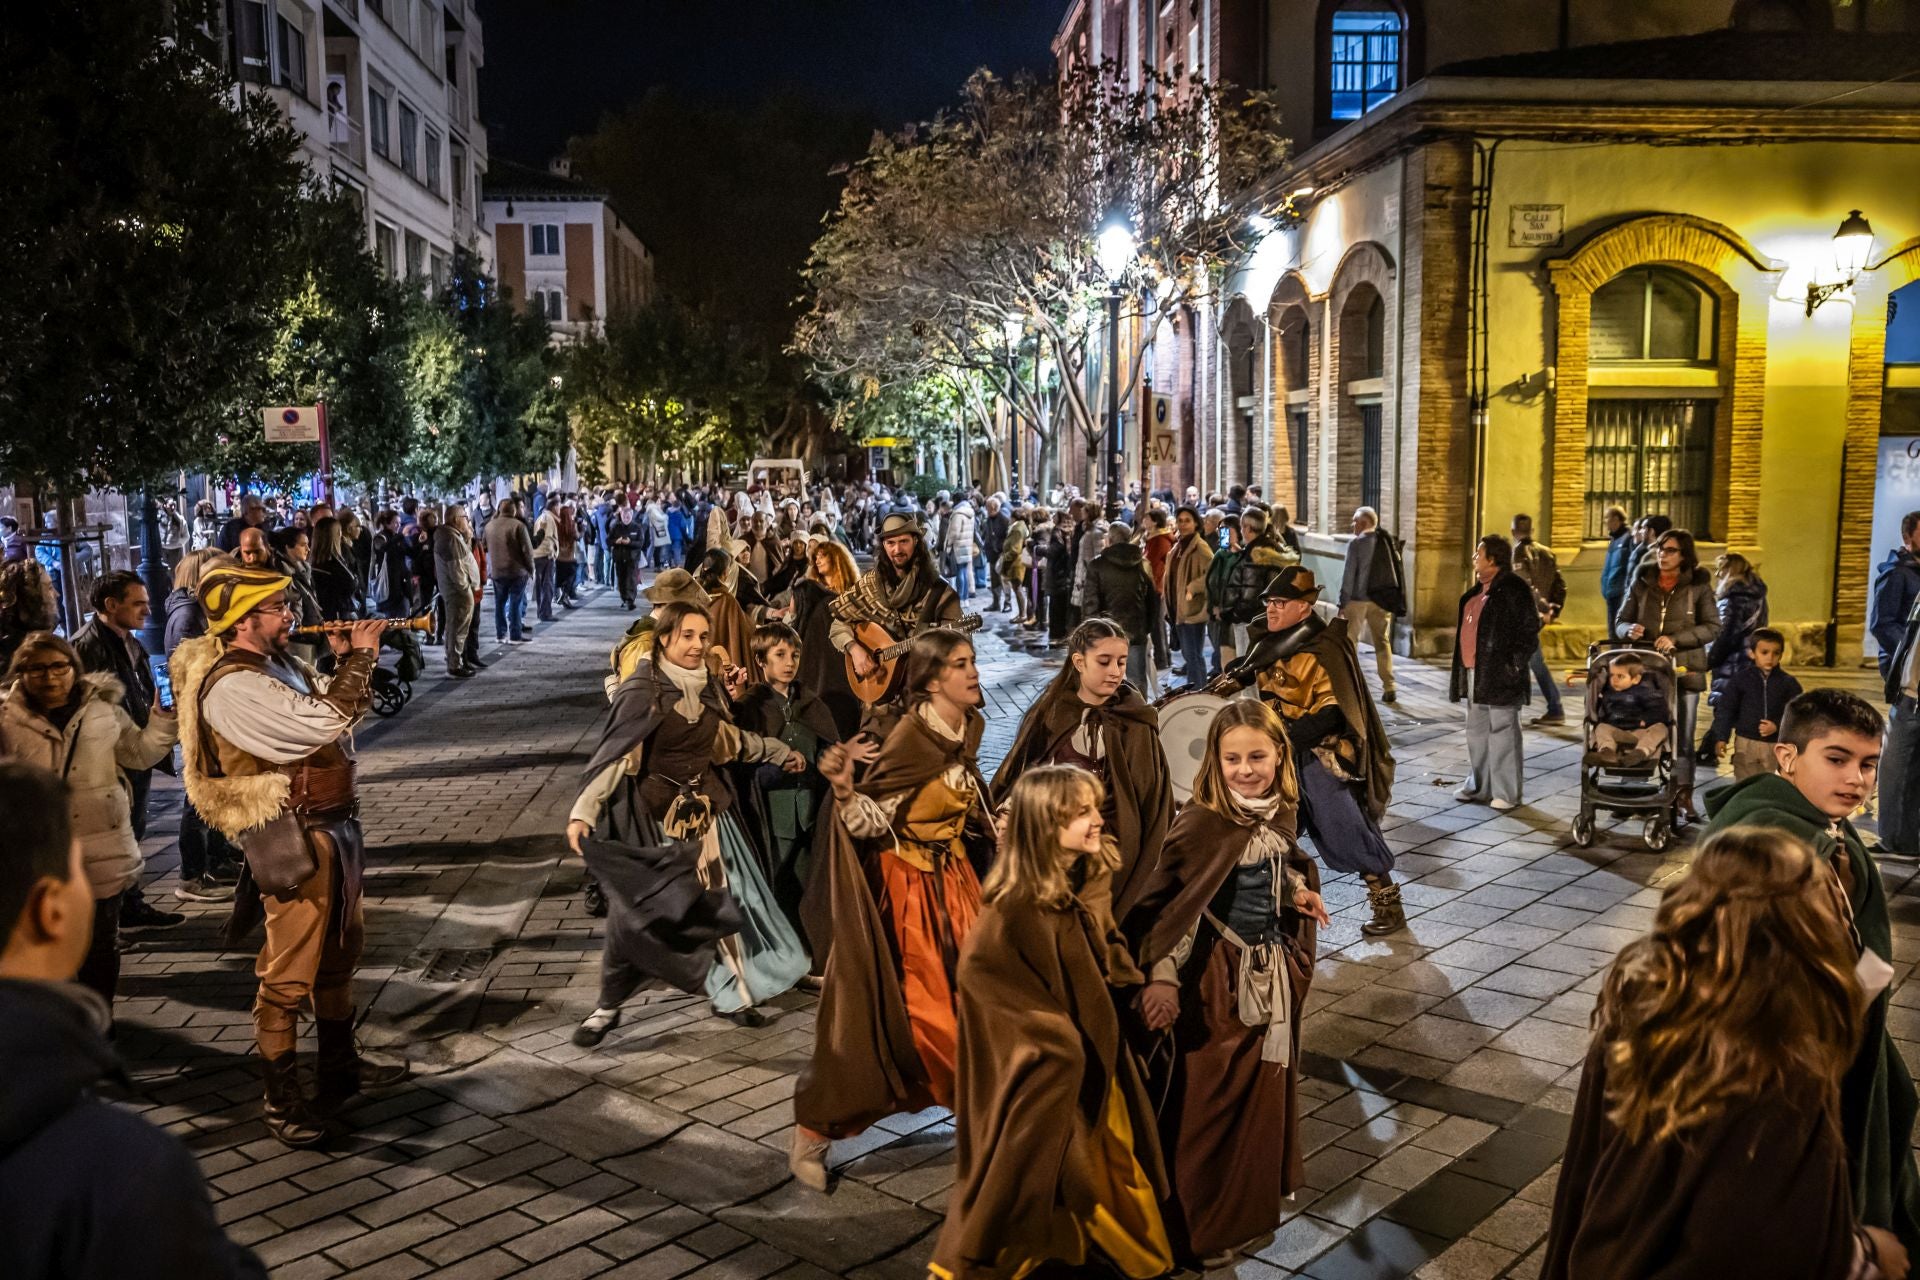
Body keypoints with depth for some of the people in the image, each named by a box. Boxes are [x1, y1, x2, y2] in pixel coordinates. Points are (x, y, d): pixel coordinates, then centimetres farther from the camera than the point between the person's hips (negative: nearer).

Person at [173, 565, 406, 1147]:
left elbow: (336, 709, 17)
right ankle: (282, 1100, 13)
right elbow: (325, 722, -29)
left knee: (341, 954, 22)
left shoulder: (279, 663, 9)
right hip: (292, 842, -10)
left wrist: (344, 659, 1)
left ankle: (340, 1065, 38)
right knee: (289, 976, 0)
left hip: (333, 827, 10)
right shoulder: (233, 687, -22)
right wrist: (361, 656, -17)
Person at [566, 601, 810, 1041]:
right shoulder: (642, 691, -16)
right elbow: (613, 755, -22)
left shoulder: (708, 686, 4)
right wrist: (583, 812, -33)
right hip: (654, 815, -6)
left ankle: (733, 994, 23)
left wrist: (781, 752, 29)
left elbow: (730, 741, 20)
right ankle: (607, 1008, 16)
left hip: (705, 809, 6)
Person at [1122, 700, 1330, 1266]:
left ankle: (1256, 1197, 43)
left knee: (1265, 1085, 21)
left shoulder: (1280, 812, -2)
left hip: (1270, 970, 7)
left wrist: (1299, 892, -1)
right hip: (1216, 975, -7)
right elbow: (1169, 903, -24)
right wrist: (1163, 977, -28)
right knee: (1207, 1094, 4)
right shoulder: (1202, 822, -23)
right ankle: (1198, 1225, 21)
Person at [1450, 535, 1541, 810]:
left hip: (1499, 676, -9)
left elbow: (1529, 632, -13)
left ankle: (1507, 792, 4)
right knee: (1477, 731, 16)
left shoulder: (1513, 590, -12)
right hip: (1474, 674, 9)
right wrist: (1463, 668, 16)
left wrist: (1515, 666, -16)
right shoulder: (1479, 589, 15)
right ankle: (1478, 786, 26)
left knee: (1503, 732, -3)